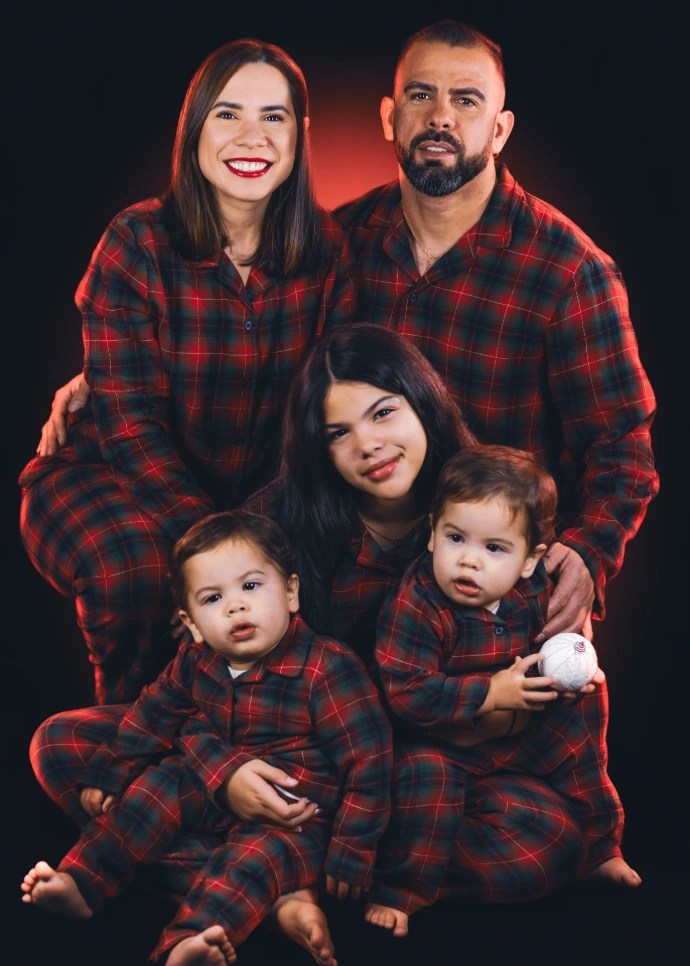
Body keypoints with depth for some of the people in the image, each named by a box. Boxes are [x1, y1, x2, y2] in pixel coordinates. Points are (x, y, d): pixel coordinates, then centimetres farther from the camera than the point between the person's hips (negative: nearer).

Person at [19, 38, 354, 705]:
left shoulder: (326, 247, -3)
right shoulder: (136, 243, -13)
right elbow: (129, 421, -15)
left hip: (263, 491, 3)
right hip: (115, 474, -3)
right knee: (140, 567, -34)